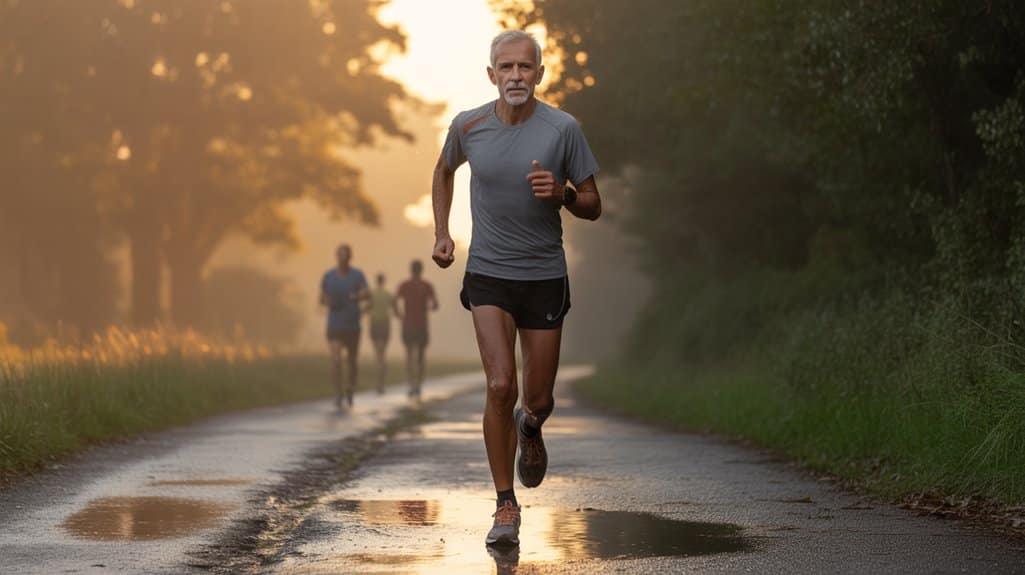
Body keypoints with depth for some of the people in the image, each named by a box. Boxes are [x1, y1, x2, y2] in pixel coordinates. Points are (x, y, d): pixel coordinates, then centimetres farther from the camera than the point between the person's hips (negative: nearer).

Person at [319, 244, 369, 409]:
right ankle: (338, 395, -10)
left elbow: (367, 294, -21)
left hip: (353, 327, 0)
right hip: (334, 327, 0)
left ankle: (350, 391, 39)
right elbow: (322, 299, 11)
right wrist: (328, 301, -15)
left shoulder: (357, 275, -4)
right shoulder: (328, 276, 1)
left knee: (352, 363, 13)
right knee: (336, 361, -19)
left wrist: (356, 297, -45)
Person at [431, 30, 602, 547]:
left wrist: (561, 193, -21)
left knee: (539, 400, 6)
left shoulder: (563, 129, -8)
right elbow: (444, 171, 19)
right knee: (500, 386, -15)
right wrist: (441, 234, 11)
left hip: (544, 277, 0)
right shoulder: (468, 126, -3)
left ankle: (529, 428, 45)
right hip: (488, 274, 0)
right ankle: (505, 505, -3)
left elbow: (592, 206, -1)